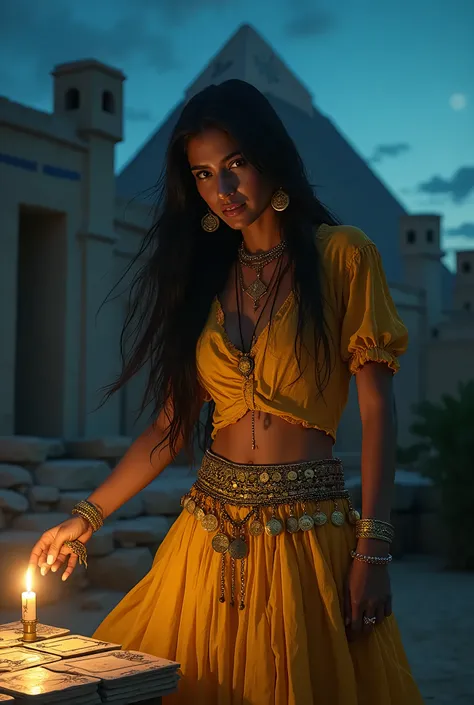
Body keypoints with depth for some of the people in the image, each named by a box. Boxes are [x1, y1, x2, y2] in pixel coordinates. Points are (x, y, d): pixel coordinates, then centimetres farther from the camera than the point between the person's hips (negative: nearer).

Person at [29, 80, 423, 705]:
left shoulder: (342, 255, -2)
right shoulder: (204, 277, 11)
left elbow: (376, 409, -6)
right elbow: (172, 424, 9)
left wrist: (372, 547, -13)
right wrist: (88, 518, 3)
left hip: (309, 533, -4)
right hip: (212, 535, 4)